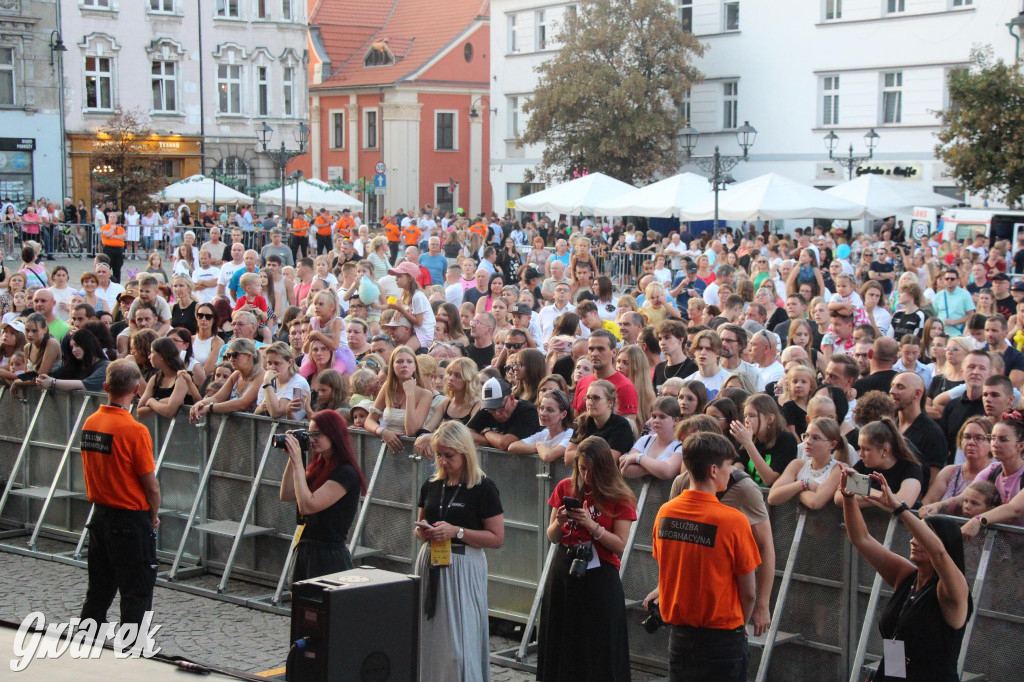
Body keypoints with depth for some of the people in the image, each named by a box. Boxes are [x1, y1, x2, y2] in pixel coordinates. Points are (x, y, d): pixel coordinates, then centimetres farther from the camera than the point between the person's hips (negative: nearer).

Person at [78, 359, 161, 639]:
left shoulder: (90, 423, 0)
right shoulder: (134, 430, -19)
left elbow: (92, 470, 9)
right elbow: (151, 485, -15)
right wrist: (154, 515, 2)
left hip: (100, 515, 7)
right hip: (131, 521, -6)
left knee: (99, 588, 18)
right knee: (137, 594, 3)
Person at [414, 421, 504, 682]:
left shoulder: (483, 487, -7)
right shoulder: (431, 486, 10)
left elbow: (497, 538, -9)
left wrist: (456, 531, -18)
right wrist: (422, 531, -2)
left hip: (463, 567, -5)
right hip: (431, 562, 5)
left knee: (459, 641, -8)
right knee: (428, 637, 6)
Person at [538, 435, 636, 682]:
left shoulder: (620, 498, -5)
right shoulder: (565, 488, 4)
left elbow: (620, 545, -10)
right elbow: (552, 538, 7)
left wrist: (591, 525, -21)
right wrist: (559, 522, -14)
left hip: (600, 578, -4)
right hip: (563, 575, 4)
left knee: (598, 647, -2)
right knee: (561, 644, 7)